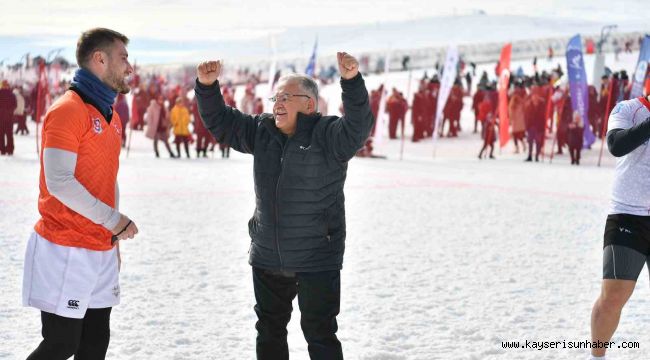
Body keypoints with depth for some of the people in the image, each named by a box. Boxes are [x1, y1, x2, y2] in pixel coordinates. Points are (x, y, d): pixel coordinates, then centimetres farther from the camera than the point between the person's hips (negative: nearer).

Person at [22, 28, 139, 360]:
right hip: (65, 251, -8)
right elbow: (59, 182, -20)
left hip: (101, 250, 8)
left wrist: (115, 239, 18)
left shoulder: (110, 117, 14)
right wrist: (113, 220, -17)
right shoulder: (68, 110, -13)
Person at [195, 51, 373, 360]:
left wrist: (352, 81, -45)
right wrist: (208, 87, -7)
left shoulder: (328, 135, -13)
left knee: (320, 334, 1)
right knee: (269, 330, 18)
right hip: (267, 259, 6)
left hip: (317, 262, -6)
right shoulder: (261, 131, 6)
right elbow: (220, 122, 9)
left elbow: (359, 125, -30)